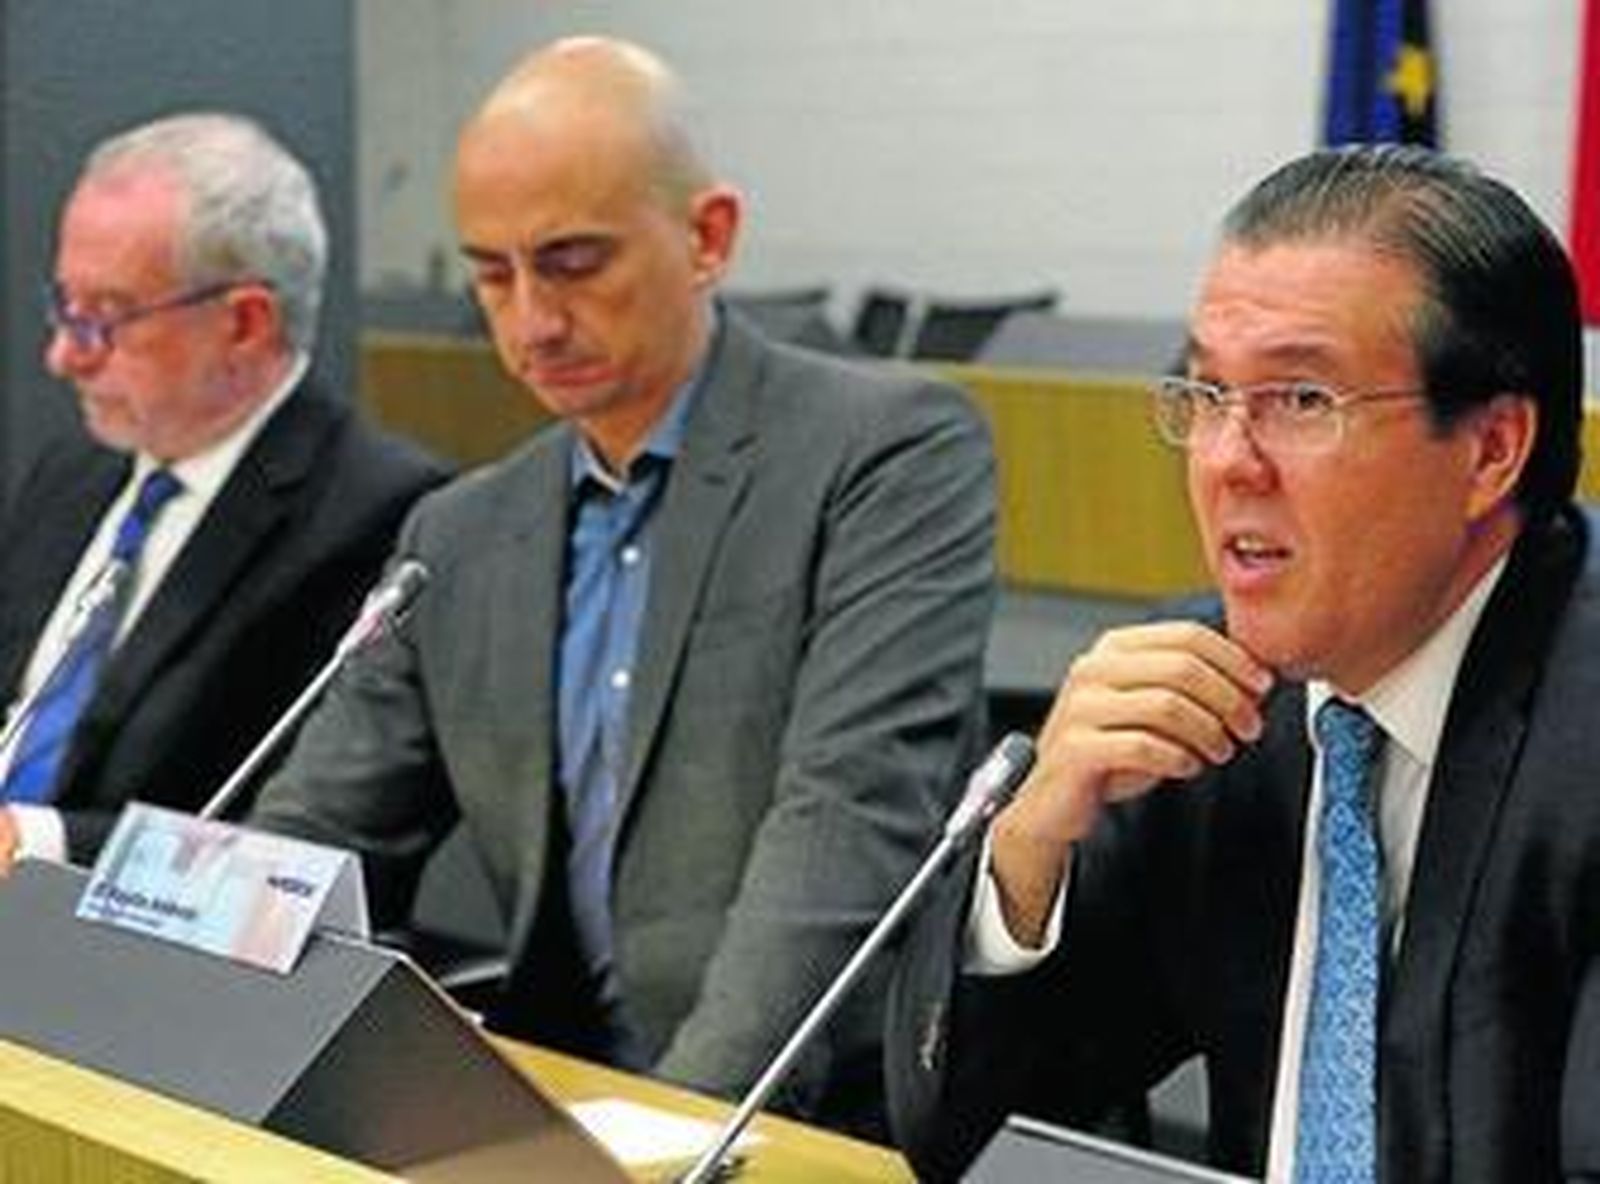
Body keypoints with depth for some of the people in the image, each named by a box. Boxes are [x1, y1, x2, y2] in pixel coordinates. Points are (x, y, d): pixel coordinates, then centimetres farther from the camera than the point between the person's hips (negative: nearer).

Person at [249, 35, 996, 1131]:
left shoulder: (894, 449, -5)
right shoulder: (461, 540, 12)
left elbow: (855, 816, -16)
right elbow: (311, 846, 12)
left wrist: (692, 1118, -26)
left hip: (841, 1117, -4)